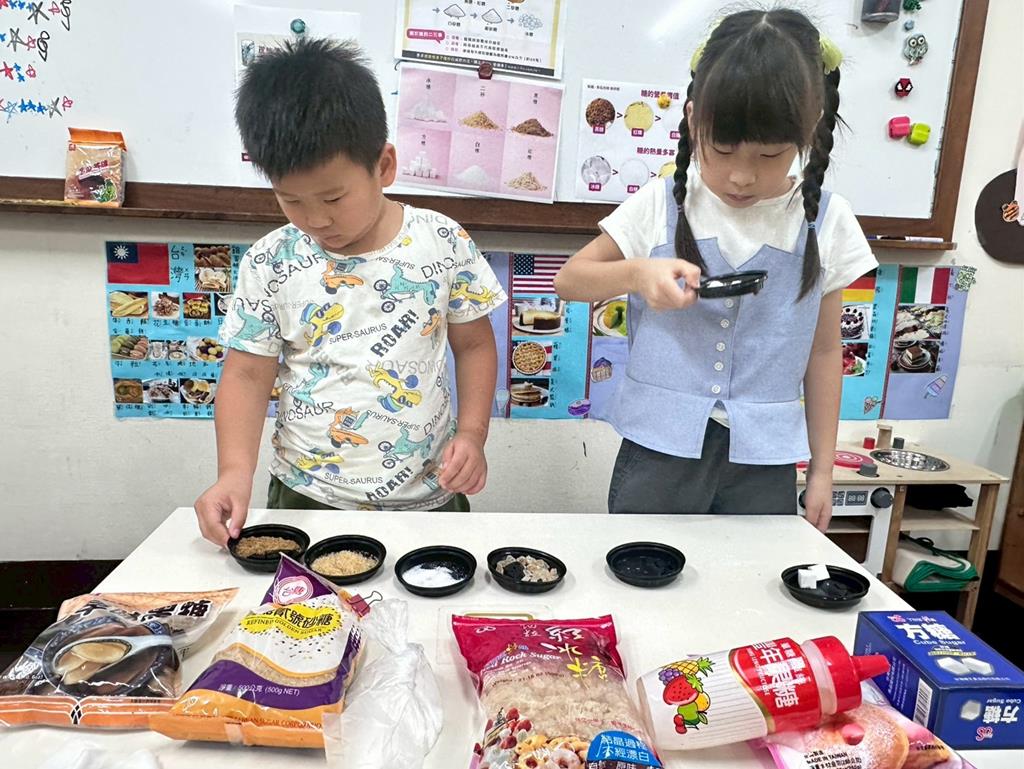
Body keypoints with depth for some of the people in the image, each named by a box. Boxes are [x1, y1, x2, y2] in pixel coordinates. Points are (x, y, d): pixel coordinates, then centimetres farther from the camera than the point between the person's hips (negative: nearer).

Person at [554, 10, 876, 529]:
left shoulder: (825, 224, -2)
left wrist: (822, 468, 8)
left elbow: (824, 350, 5)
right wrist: (637, 273, -21)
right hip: (659, 449, -1)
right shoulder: (661, 206, -6)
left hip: (764, 464, 1)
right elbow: (568, 279, 1)